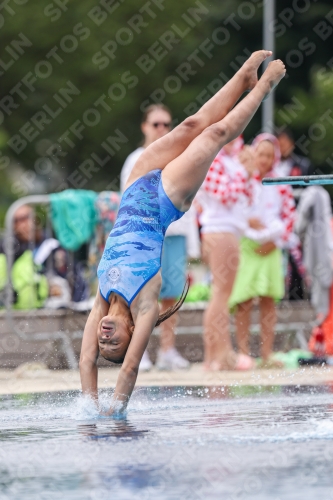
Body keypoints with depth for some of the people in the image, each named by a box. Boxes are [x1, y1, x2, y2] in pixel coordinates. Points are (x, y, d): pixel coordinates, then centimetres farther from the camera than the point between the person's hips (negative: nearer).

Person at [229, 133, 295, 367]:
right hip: (244, 247, -2)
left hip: (270, 249, 2)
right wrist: (247, 221, -14)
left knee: (268, 301, 2)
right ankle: (243, 354, -1)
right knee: (244, 302, -4)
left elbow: (290, 216, 7)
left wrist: (276, 240, -4)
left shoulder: (281, 186, 7)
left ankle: (267, 354, 4)